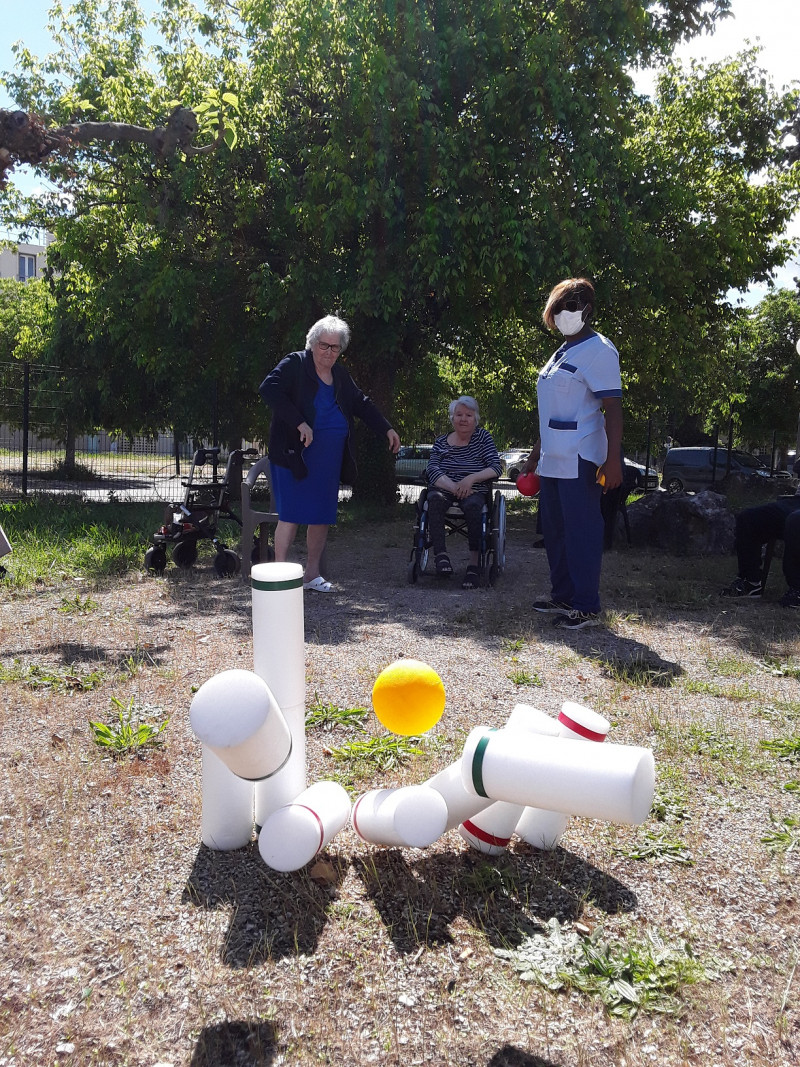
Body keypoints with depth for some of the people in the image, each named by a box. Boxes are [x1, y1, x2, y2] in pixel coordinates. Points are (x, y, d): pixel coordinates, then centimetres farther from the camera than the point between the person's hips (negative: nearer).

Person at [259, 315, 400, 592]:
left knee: (322, 517, 8)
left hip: (329, 459, 7)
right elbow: (268, 389, -19)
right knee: (290, 515, -8)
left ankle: (312, 574, 19)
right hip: (295, 455, -7)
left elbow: (362, 404, 28)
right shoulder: (294, 364, -5)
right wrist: (299, 424, -25)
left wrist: (387, 429, 22)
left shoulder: (340, 376, 16)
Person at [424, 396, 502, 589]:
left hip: (474, 491, -1)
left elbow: (497, 467, -1)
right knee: (434, 499, -34)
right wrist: (453, 487, -18)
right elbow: (432, 469, -1)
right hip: (444, 489, 1)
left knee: (473, 505, -36)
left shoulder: (483, 437, 9)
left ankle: (474, 562, -35)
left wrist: (471, 478, -17)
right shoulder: (441, 442, 13)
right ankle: (440, 553, -39)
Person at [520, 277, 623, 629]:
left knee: (581, 531, -6)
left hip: (579, 461, -9)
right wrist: (536, 453, 23)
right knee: (554, 529, 14)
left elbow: (613, 408, -15)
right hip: (553, 460, 9)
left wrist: (613, 459, -22)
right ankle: (563, 596, 25)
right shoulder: (562, 353, 19)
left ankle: (586, 606, 2)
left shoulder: (598, 350, -8)